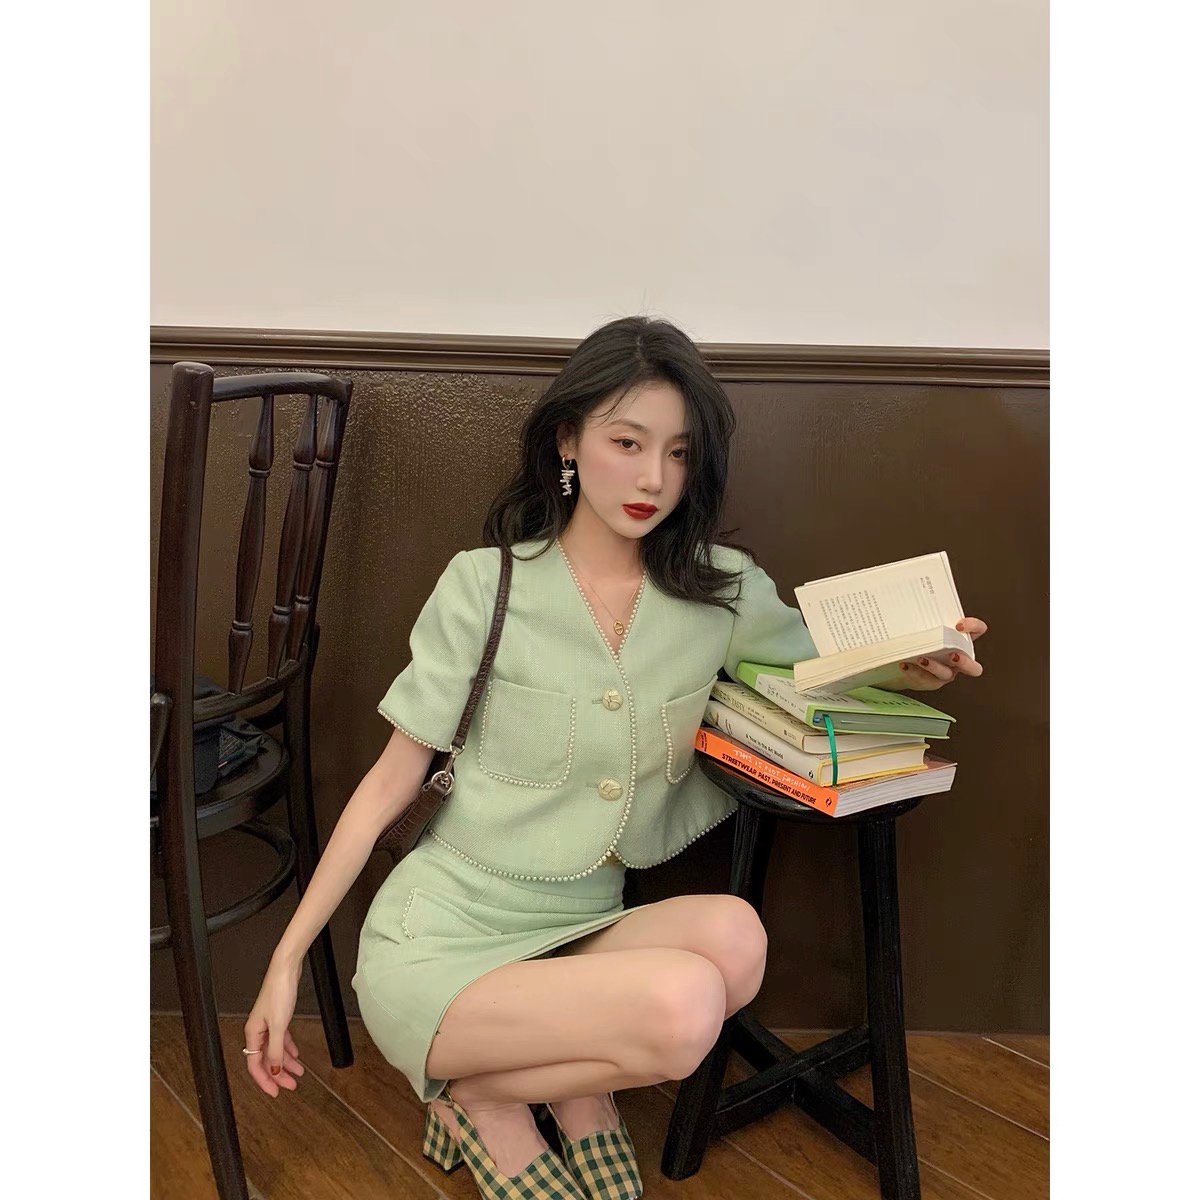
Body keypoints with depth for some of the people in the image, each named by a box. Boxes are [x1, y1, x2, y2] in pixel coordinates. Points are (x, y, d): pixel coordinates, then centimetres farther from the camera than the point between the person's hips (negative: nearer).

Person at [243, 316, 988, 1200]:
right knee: (682, 1004, -28)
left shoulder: (722, 590, 0)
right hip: (438, 940, -3)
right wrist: (289, 956, -2)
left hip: (580, 933, 4)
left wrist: (916, 665, -9)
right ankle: (472, 1090, 1)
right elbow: (394, 778, -3)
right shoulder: (487, 584, -9)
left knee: (733, 935, -27)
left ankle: (573, 1080, 2)